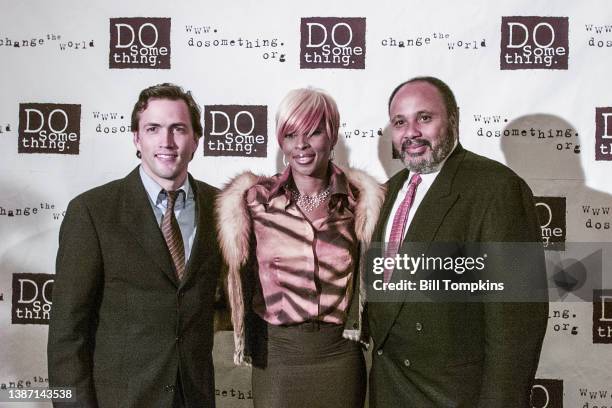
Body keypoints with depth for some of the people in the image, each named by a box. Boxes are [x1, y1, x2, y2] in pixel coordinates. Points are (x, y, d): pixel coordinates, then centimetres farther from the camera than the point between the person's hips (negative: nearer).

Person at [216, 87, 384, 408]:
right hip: (274, 354, 0)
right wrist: (246, 340, 10)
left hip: (340, 354, 1)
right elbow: (242, 275, 5)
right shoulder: (254, 200, -6)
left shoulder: (359, 201, -4)